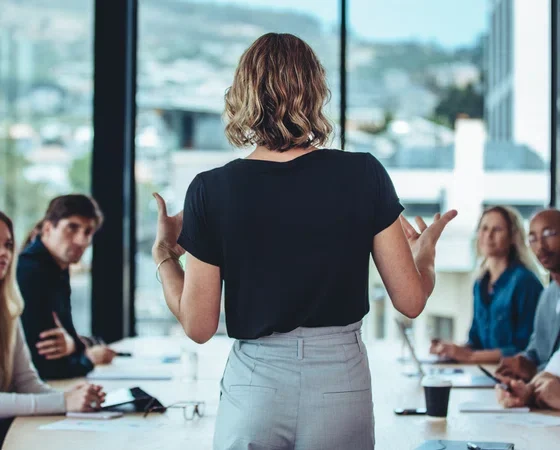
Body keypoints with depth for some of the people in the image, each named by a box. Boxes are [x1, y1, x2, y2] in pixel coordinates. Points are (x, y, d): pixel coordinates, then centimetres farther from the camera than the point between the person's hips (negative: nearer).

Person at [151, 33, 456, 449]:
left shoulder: (212, 190, -7)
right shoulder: (364, 175, -6)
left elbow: (199, 326, -3)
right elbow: (411, 301, -2)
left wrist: (163, 254, 13)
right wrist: (426, 251, 19)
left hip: (254, 388, 0)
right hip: (341, 386, 1)